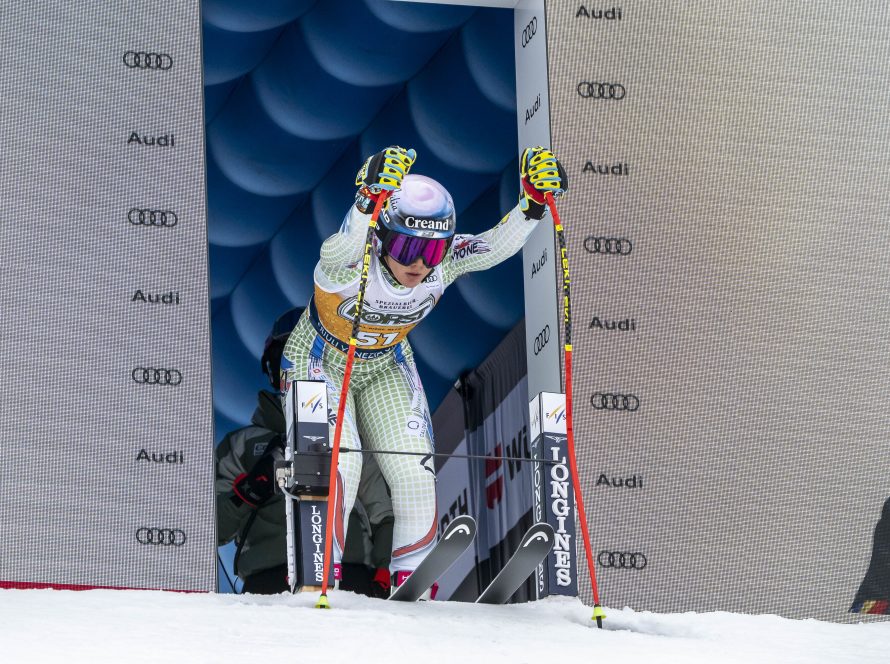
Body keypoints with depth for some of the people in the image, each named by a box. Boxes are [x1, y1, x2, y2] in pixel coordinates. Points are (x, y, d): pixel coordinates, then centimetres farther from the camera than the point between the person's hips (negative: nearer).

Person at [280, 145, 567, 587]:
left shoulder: (441, 266, -24)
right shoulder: (351, 268, -38)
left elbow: (495, 246, -25)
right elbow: (335, 256, -60)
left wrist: (533, 202, -41)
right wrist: (369, 202, -76)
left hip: (385, 367, 4)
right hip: (319, 363, -4)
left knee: (414, 471, -6)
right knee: (339, 464, -21)